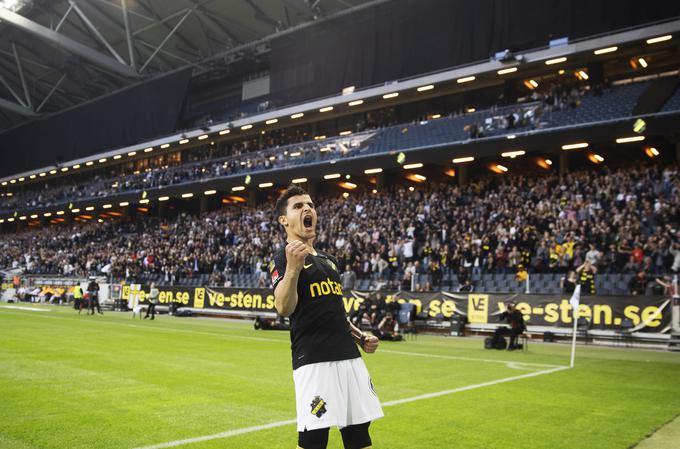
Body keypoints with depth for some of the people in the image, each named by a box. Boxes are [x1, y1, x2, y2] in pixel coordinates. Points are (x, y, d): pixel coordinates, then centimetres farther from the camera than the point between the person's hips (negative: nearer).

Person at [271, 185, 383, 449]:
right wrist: (293, 267, -34)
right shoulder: (283, 257, -5)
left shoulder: (328, 260, 19)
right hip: (313, 360, -7)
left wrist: (359, 337, 15)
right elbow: (284, 308, -21)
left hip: (350, 357, 7)